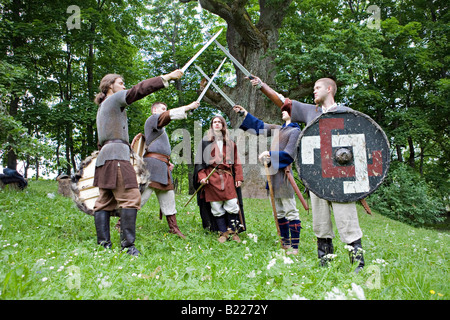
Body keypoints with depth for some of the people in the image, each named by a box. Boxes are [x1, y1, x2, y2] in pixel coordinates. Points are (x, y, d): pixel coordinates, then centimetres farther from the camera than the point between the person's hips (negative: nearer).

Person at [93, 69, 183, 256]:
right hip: (116, 155, -11)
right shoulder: (114, 99, 1)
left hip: (105, 156, 11)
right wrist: (167, 77, -13)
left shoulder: (103, 107, 28)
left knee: (105, 202, 6)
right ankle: (127, 245, -16)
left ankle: (103, 244, 8)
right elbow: (138, 91, -12)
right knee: (130, 198, -13)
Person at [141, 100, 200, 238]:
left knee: (168, 196, 9)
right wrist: (189, 107, -16)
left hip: (162, 166, 10)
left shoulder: (160, 128, 30)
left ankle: (174, 228, 13)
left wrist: (168, 162, 18)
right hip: (153, 162, -10)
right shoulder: (152, 119, 1)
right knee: (143, 194, -13)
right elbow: (169, 115, -16)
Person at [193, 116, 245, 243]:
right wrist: (201, 176, -7)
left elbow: (236, 161, 14)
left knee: (232, 205, -6)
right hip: (211, 178, -1)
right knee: (216, 208, -1)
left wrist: (238, 177, 4)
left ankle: (233, 231, 8)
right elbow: (199, 161, 5)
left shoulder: (230, 143, 15)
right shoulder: (205, 142, 10)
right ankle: (223, 232, 11)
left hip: (227, 178, 1)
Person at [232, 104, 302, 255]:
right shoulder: (279, 129, 17)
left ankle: (295, 248, 0)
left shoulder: (295, 131, -6)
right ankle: (285, 243, 24)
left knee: (291, 211, -5)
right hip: (274, 173, 9)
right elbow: (260, 126, 28)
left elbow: (289, 154, -14)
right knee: (279, 212, 13)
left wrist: (269, 154, -16)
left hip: (283, 174, -9)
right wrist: (244, 112, 31)